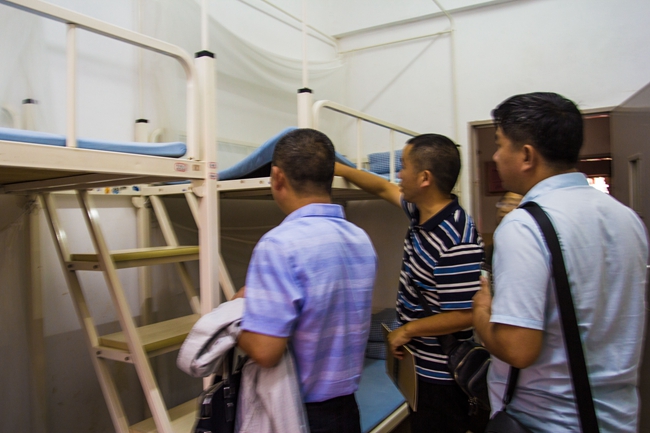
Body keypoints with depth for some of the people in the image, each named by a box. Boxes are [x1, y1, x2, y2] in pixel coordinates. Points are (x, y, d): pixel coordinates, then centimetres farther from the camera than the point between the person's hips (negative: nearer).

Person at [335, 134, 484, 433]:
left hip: (439, 375, -9)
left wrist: (407, 330, -17)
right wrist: (338, 168, 18)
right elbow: (384, 189, 16)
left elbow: (465, 315, -28)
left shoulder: (456, 242, -29)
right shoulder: (421, 212, -2)